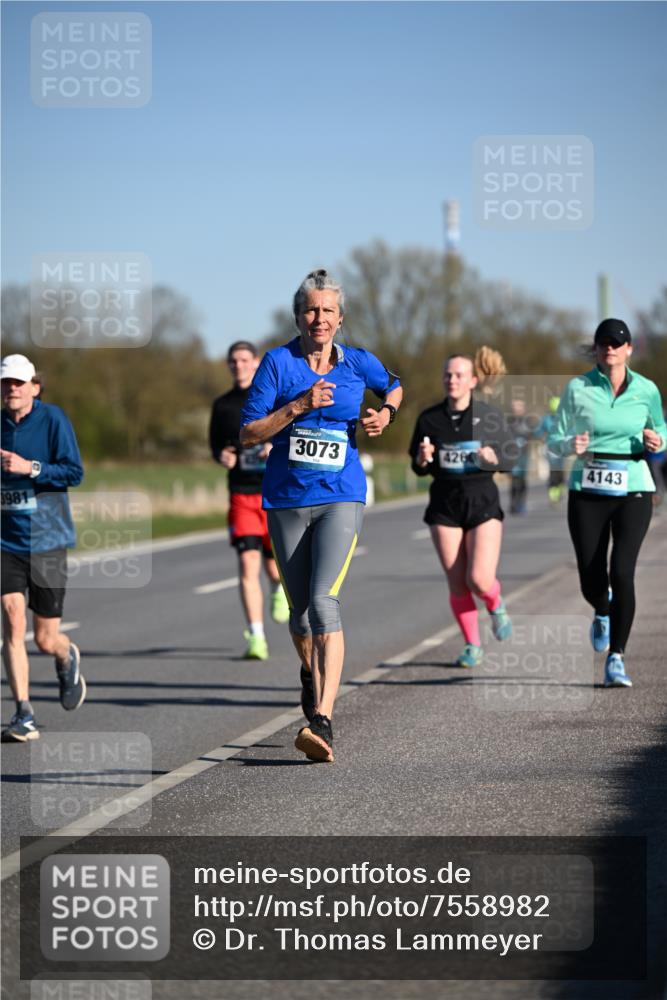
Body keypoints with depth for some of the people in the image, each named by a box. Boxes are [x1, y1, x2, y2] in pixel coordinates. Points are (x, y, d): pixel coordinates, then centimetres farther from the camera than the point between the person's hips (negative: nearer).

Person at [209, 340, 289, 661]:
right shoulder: (223, 405, 11)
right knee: (248, 562, -14)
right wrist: (222, 456, -2)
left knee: (275, 565, 3)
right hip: (241, 494, 1)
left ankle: (280, 588, 43)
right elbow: (215, 444, 21)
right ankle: (256, 638, -14)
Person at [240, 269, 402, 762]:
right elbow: (249, 433, -7)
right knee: (301, 611, 11)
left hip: (340, 499, -1)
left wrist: (385, 413, 5)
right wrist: (299, 406, -18)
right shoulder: (278, 362, -2)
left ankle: (323, 722, -27)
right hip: (287, 501, 1)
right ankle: (312, 674, 46)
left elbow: (393, 386, 26)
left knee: (324, 600, -20)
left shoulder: (359, 363, 3)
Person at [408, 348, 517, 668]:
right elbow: (418, 468, 9)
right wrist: (423, 459, -14)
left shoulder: (490, 416, -3)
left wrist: (494, 458, -15)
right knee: (457, 584, -1)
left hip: (482, 501, -2)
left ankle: (496, 605, 23)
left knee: (479, 580, -14)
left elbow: (512, 455, 5)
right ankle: (473, 645, 17)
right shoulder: (429, 419, 1)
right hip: (445, 504, 2)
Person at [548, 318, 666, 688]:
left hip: (632, 491, 0)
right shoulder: (577, 388, 0)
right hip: (587, 492, 0)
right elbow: (554, 440, 4)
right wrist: (571, 444, -18)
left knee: (621, 573, -15)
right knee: (591, 581, -1)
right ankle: (602, 613, 37)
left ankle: (616, 658, -5)